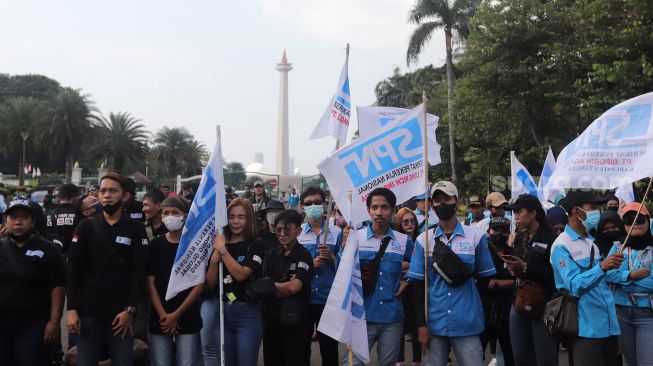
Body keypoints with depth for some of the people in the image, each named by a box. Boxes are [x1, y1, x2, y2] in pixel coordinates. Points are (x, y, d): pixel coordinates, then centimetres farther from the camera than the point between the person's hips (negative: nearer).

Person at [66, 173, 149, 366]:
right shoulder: (86, 227, 6)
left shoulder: (136, 229, 2)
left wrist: (130, 310, -11)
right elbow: (74, 269, 2)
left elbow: (140, 272, -3)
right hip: (88, 312, 1)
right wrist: (71, 309, -6)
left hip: (121, 313, -1)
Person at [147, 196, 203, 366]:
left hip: (188, 319, -1)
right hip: (159, 319, 2)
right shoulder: (155, 245, 4)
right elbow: (150, 283, 2)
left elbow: (199, 284, -3)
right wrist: (163, 315, -8)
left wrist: (176, 315, -8)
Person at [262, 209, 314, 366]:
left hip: (295, 321, -5)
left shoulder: (304, 256, -8)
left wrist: (272, 285, -4)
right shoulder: (271, 254, 8)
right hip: (271, 318, 5)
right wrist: (284, 288, -14)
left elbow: (294, 287, -19)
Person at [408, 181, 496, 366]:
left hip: (467, 323, -1)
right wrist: (421, 324, -1)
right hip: (434, 323, 1)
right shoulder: (423, 239, 3)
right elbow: (418, 284, 3)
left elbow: (486, 279, 6)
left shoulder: (477, 237, 1)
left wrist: (486, 320, 3)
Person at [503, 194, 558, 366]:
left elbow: (555, 275, -16)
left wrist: (525, 268, -20)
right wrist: (513, 269, 4)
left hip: (543, 305, -7)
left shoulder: (551, 238, -11)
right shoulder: (520, 238, 12)